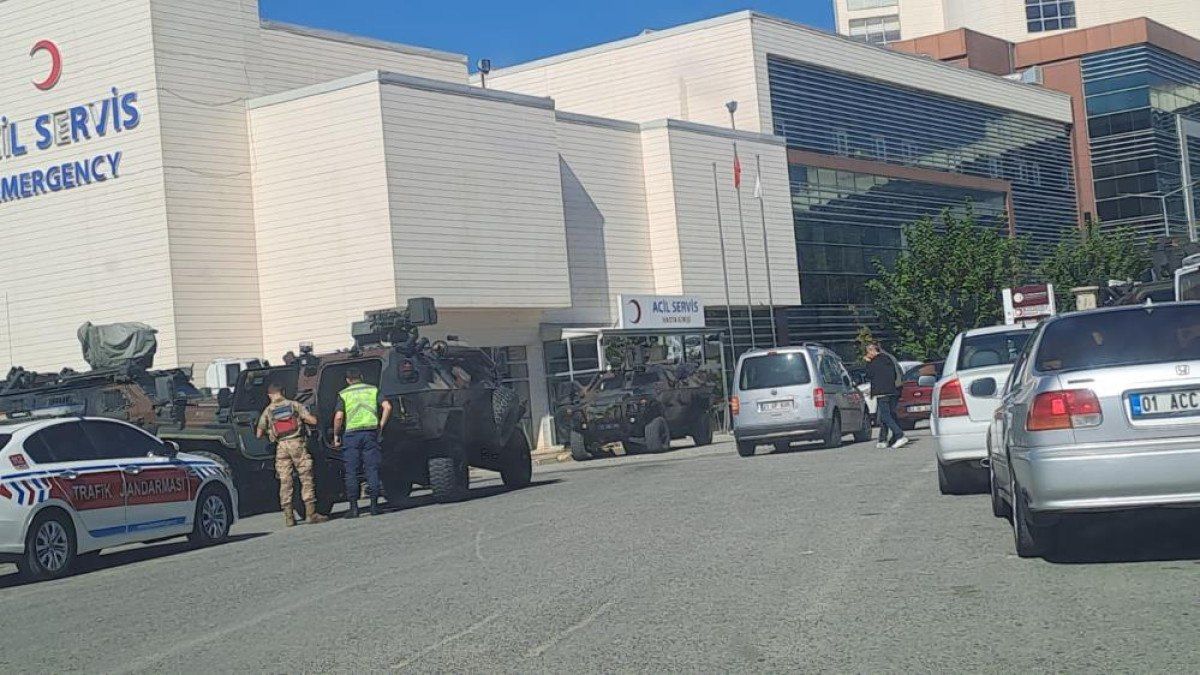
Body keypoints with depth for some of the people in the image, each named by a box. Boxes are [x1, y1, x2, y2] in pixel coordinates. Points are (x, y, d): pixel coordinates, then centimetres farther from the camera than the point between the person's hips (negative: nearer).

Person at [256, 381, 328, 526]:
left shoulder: (268, 411, 10)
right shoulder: (294, 405, 5)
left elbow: (258, 434, 13)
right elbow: (313, 421, -1)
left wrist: (269, 432, 33)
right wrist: (304, 418, 20)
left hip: (281, 446, 2)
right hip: (297, 443, -2)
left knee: (285, 482, 5)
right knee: (306, 479, 1)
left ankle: (288, 517, 3)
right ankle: (311, 513, -3)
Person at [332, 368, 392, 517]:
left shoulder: (343, 394, 6)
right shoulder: (373, 390, 11)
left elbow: (338, 416, -6)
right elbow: (387, 406, -3)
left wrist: (336, 435, 4)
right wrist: (381, 425, 5)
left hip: (352, 433, -1)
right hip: (371, 431, 1)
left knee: (351, 472, 3)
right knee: (372, 469, 5)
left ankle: (354, 508, 0)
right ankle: (374, 505, 2)